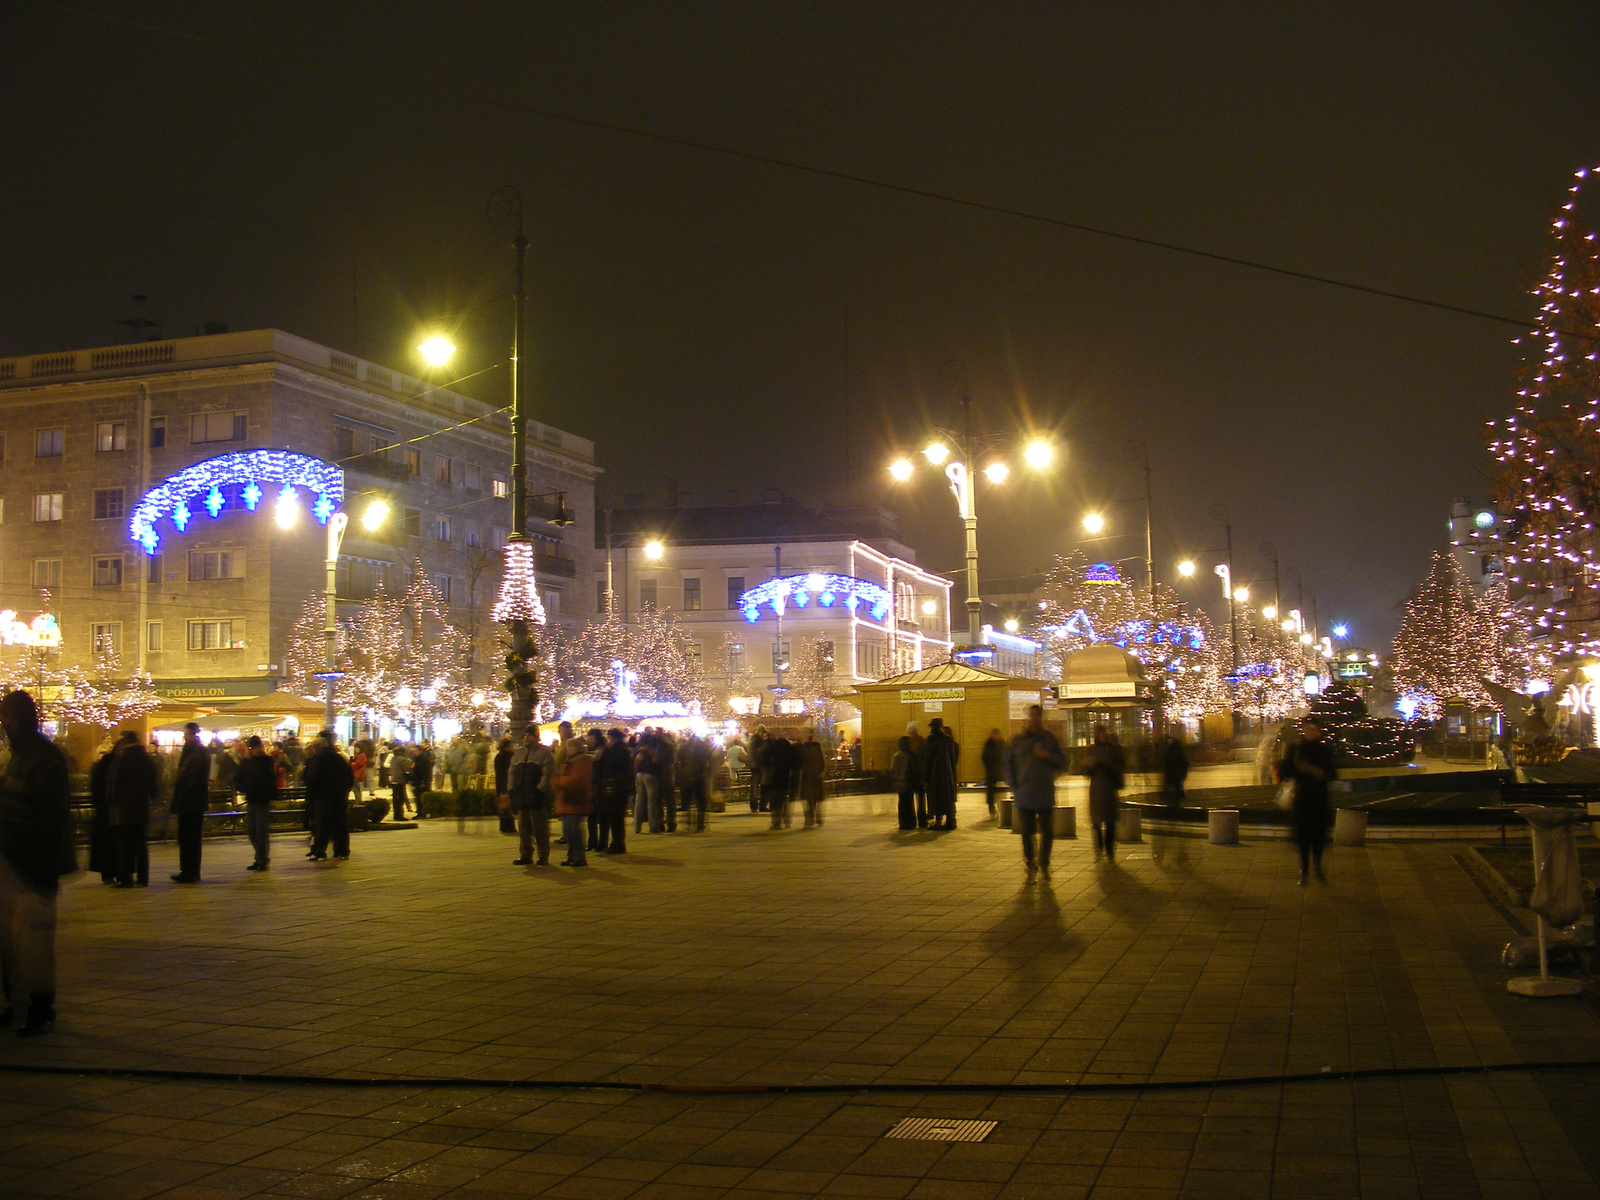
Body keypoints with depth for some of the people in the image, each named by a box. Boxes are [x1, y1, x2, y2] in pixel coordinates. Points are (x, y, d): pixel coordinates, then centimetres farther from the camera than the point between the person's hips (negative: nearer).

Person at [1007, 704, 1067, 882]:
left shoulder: (1050, 739, 7)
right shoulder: (1017, 741, 7)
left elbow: (1062, 762, 6)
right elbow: (1008, 765, 9)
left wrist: (1048, 756, -12)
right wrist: (1014, 787, 0)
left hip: (1046, 795, 0)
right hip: (1024, 797, 0)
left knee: (1047, 832, 3)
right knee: (1026, 833, 2)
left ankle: (1044, 866, 18)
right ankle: (1029, 867, 14)